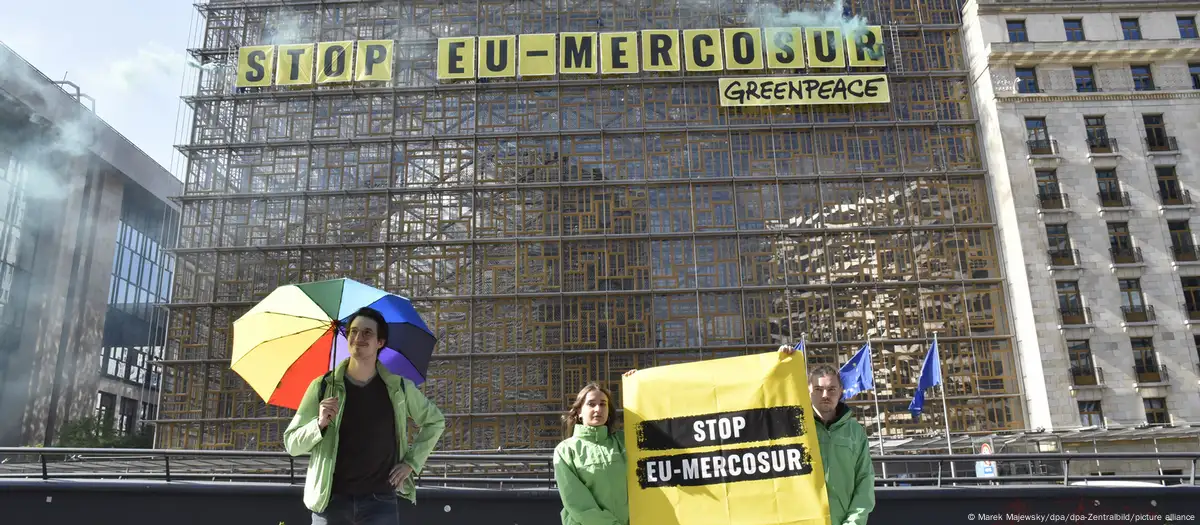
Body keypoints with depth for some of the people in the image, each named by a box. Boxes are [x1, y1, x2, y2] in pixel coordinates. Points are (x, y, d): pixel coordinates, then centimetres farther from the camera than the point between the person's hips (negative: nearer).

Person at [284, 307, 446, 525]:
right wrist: (320, 423, -18)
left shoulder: (399, 387, 1)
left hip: (381, 501, 0)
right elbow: (291, 444, 1)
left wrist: (412, 462, 6)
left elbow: (435, 421, 15)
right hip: (330, 501, 0)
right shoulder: (322, 386, -1)